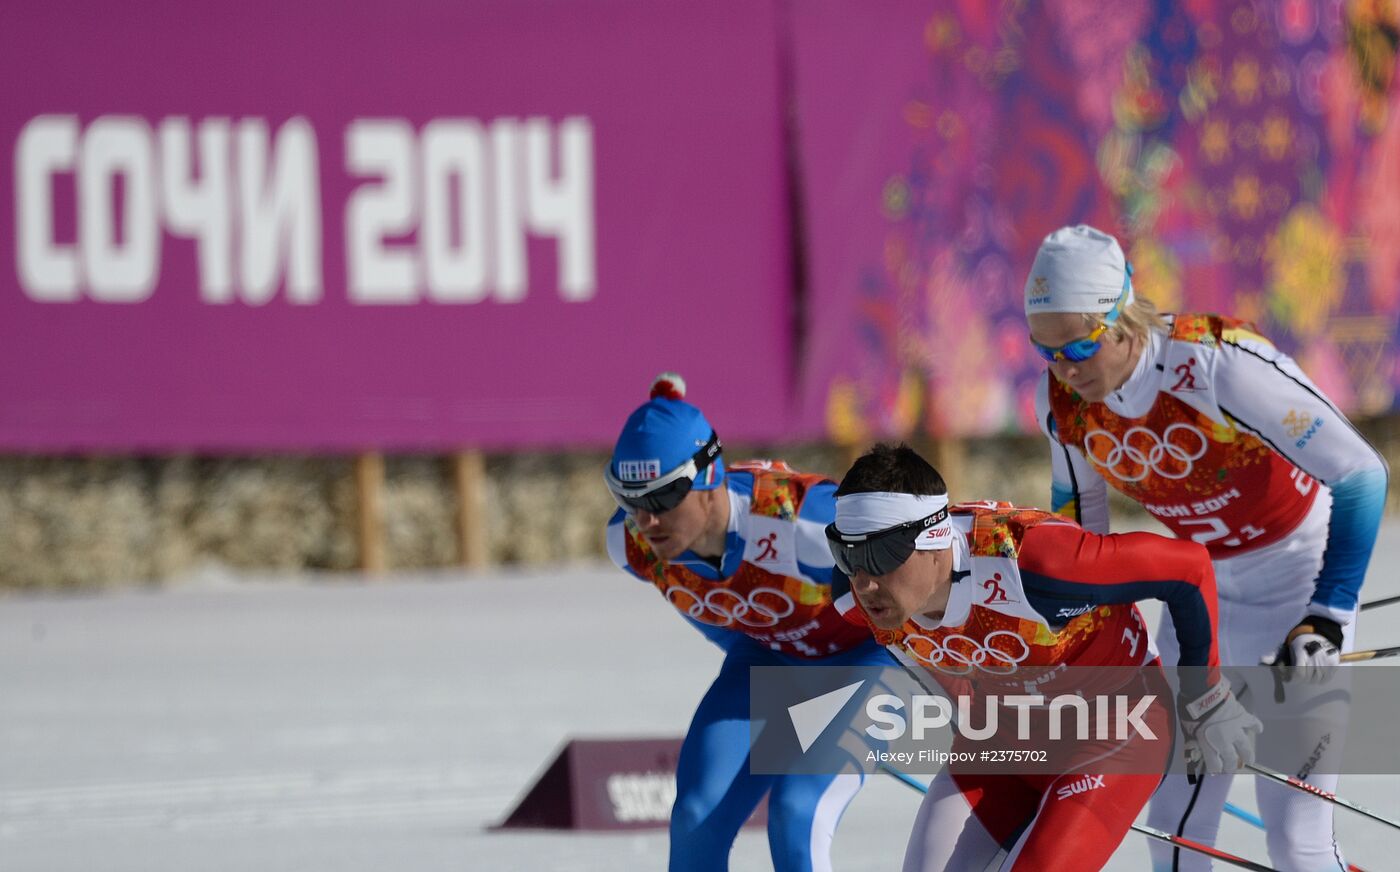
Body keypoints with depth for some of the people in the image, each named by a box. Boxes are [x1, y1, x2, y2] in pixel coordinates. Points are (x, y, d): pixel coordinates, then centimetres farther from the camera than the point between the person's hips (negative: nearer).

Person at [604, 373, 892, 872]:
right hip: (764, 656, 5)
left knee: (796, 816, -22)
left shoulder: (798, 520, -39)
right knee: (697, 818, -10)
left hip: (862, 653, -5)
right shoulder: (628, 542, -20)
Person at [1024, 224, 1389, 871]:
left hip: (1300, 569, -6)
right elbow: (1076, 522, 8)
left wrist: (1327, 618, -29)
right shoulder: (1064, 403, -13)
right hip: (1202, 585, 6)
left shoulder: (1220, 364, -32)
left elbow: (1362, 477, -27)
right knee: (1177, 818, 2)